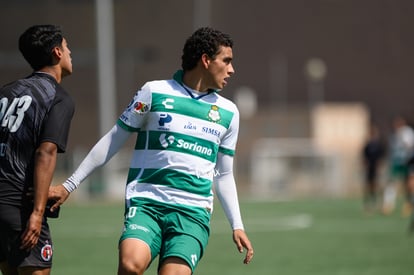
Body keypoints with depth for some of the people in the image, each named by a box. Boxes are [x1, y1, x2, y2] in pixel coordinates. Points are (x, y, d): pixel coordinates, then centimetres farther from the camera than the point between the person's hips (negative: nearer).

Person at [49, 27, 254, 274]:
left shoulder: (228, 112, 14)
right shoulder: (154, 92, 4)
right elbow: (113, 141, 10)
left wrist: (237, 226, 13)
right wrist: (69, 185, 9)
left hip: (194, 211, 2)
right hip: (145, 204, -2)